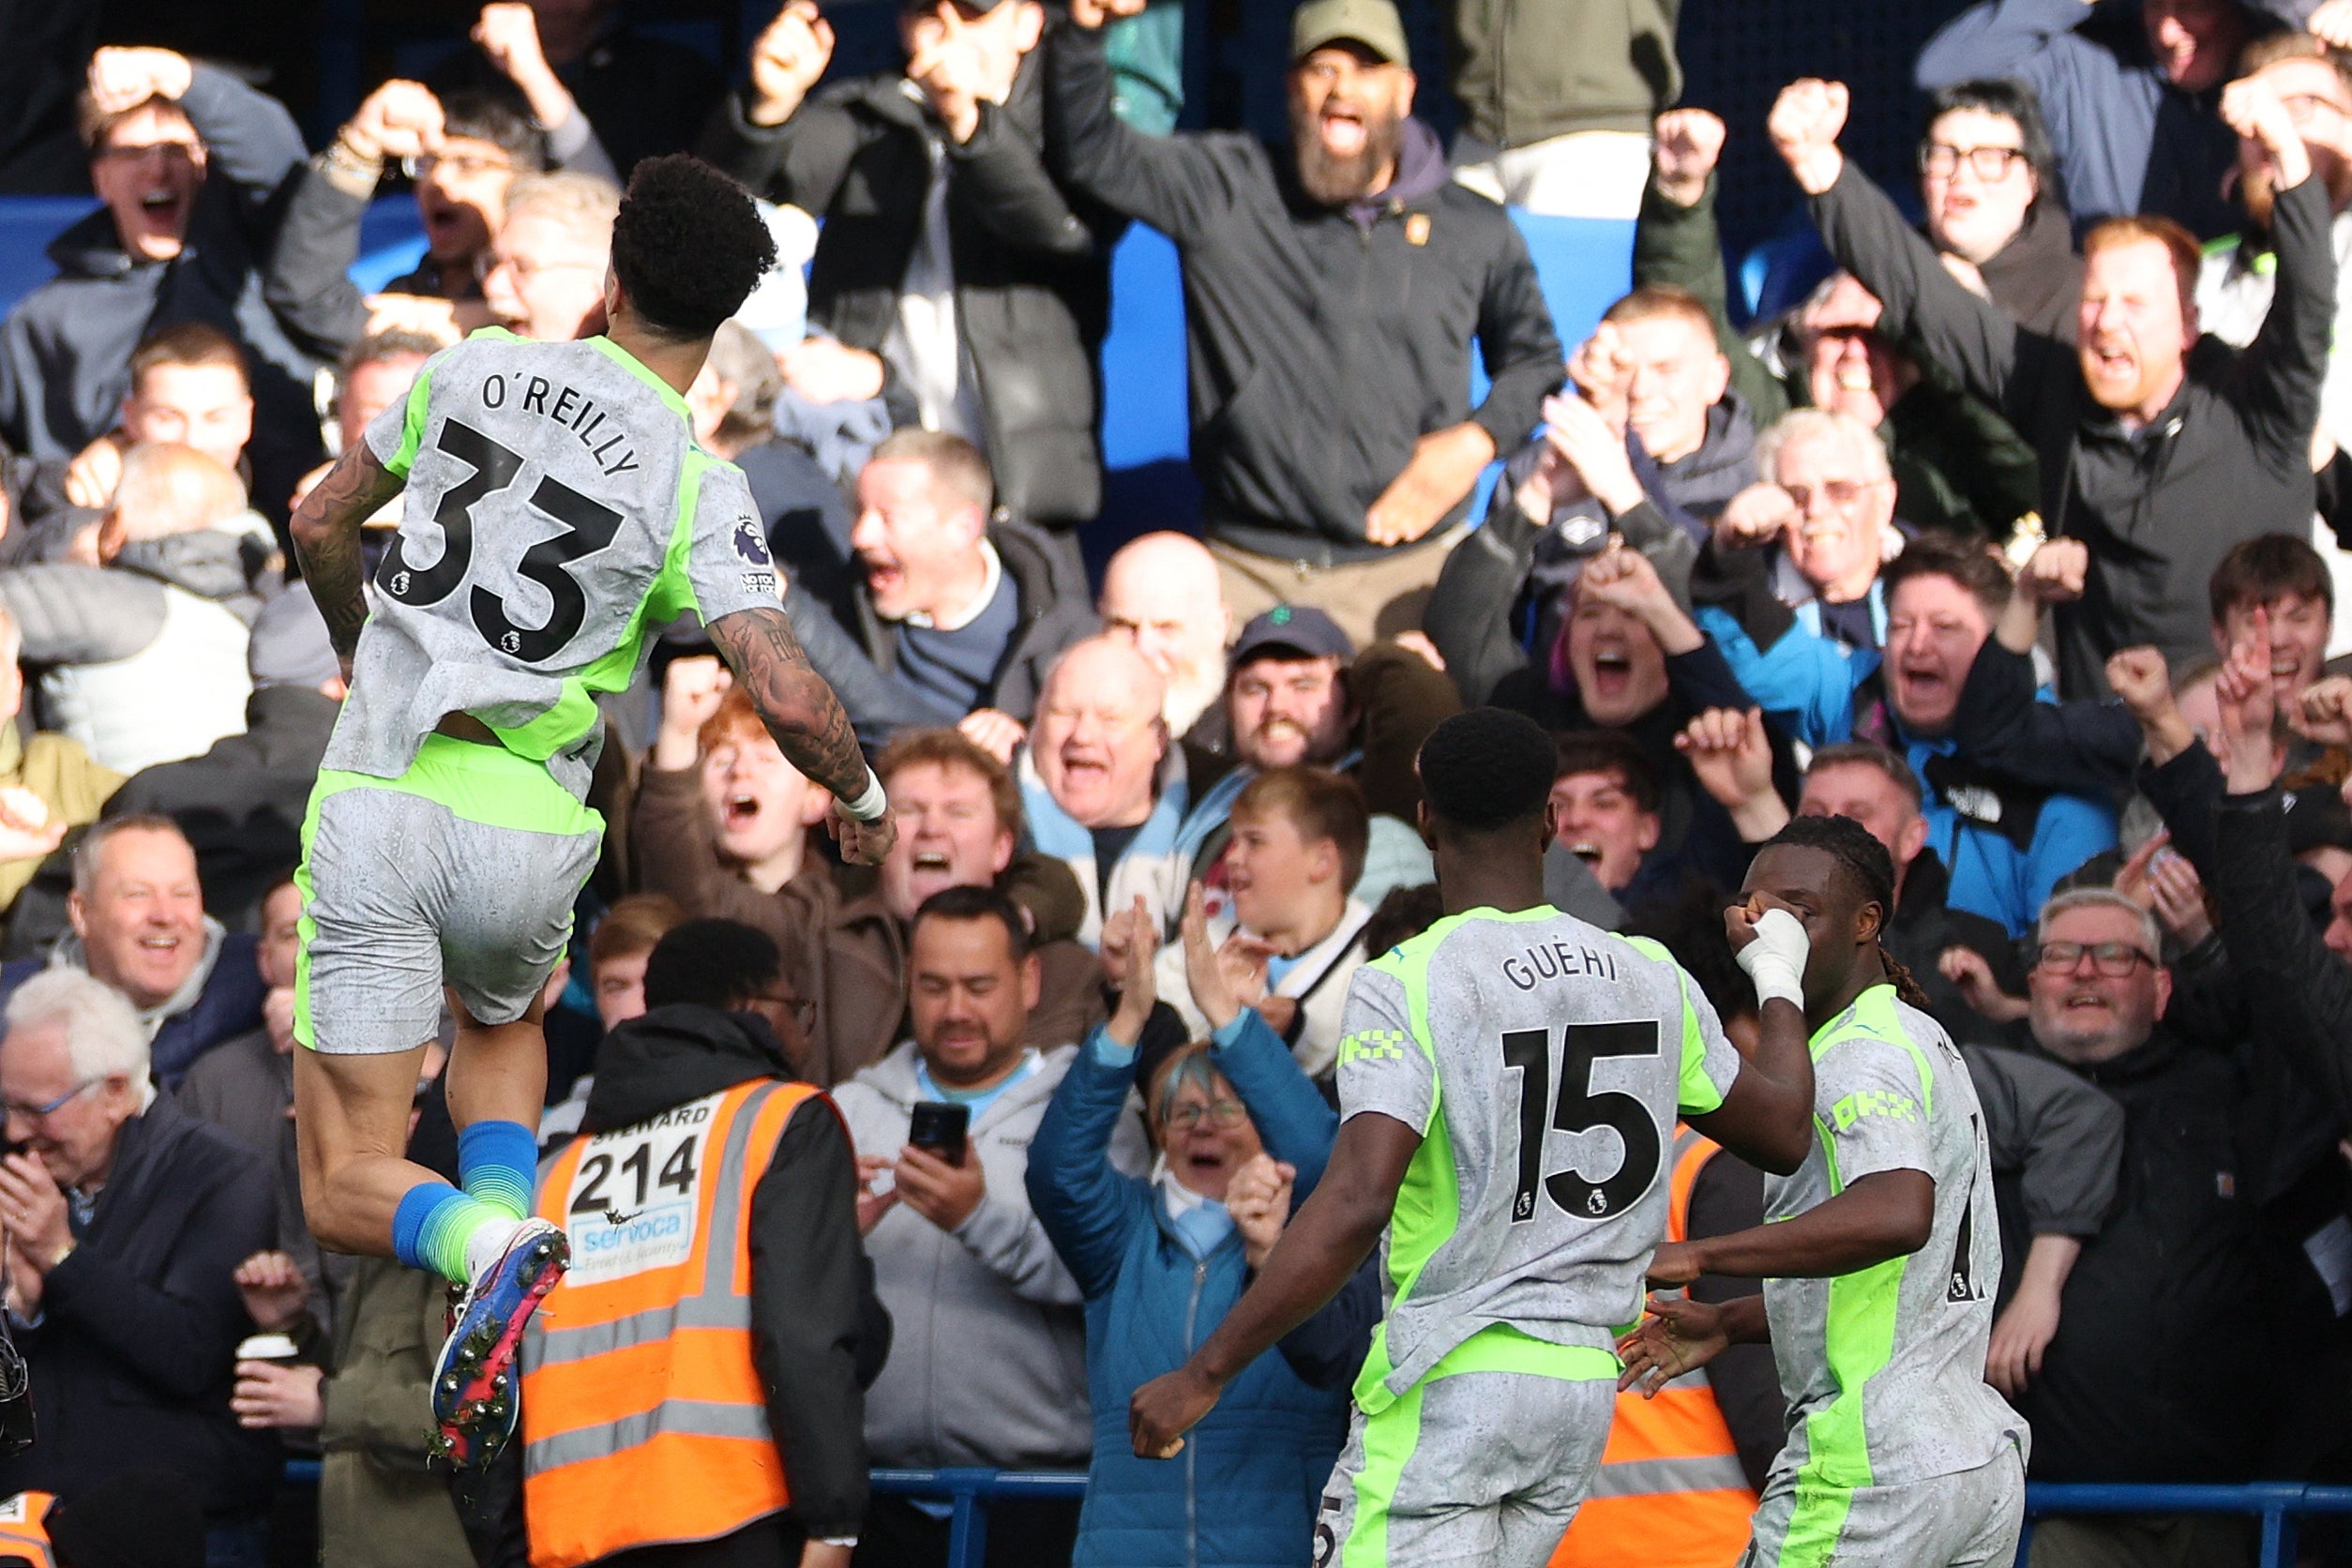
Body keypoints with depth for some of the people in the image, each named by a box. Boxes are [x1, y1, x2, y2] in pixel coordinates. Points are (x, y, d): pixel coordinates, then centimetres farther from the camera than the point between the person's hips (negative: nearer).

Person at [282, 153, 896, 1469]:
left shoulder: (474, 370, 2)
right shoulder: (696, 486, -6)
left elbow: (320, 525, 15)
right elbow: (791, 699, -15)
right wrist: (864, 798, 7)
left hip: (375, 802, 0)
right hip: (528, 838, 0)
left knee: (348, 1187, 2)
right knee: (502, 1022, 36)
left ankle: (495, 1250, -31)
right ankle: (507, 1222, 9)